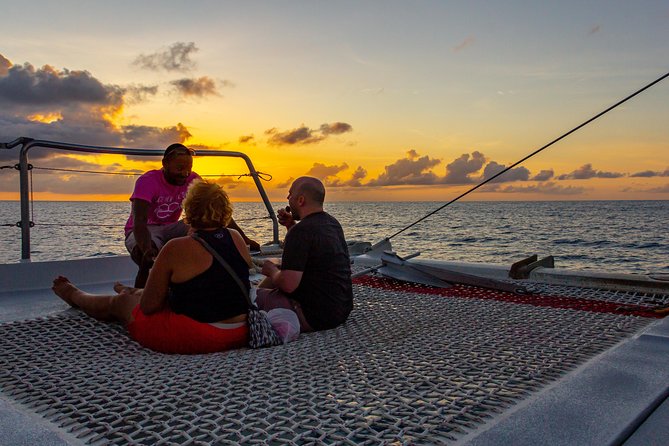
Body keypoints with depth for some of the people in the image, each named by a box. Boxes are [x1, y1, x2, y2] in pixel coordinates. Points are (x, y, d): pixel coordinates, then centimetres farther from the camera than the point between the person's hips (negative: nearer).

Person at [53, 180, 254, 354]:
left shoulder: (176, 249, -17)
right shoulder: (236, 238, 0)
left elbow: (148, 306, -10)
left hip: (192, 338, -6)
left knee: (116, 303, 22)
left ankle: (74, 295, 52)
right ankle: (133, 292, 66)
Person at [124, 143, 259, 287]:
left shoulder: (192, 180, -10)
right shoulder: (148, 181, -22)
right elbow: (139, 221, -34)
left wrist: (244, 239, -22)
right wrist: (147, 250, -55)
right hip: (145, 231, -4)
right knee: (149, 258, -37)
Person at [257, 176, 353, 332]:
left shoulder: (301, 231, -23)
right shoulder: (332, 223, 6)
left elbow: (288, 285, -28)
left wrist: (272, 271, -6)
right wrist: (291, 225, 11)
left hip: (316, 317, -10)